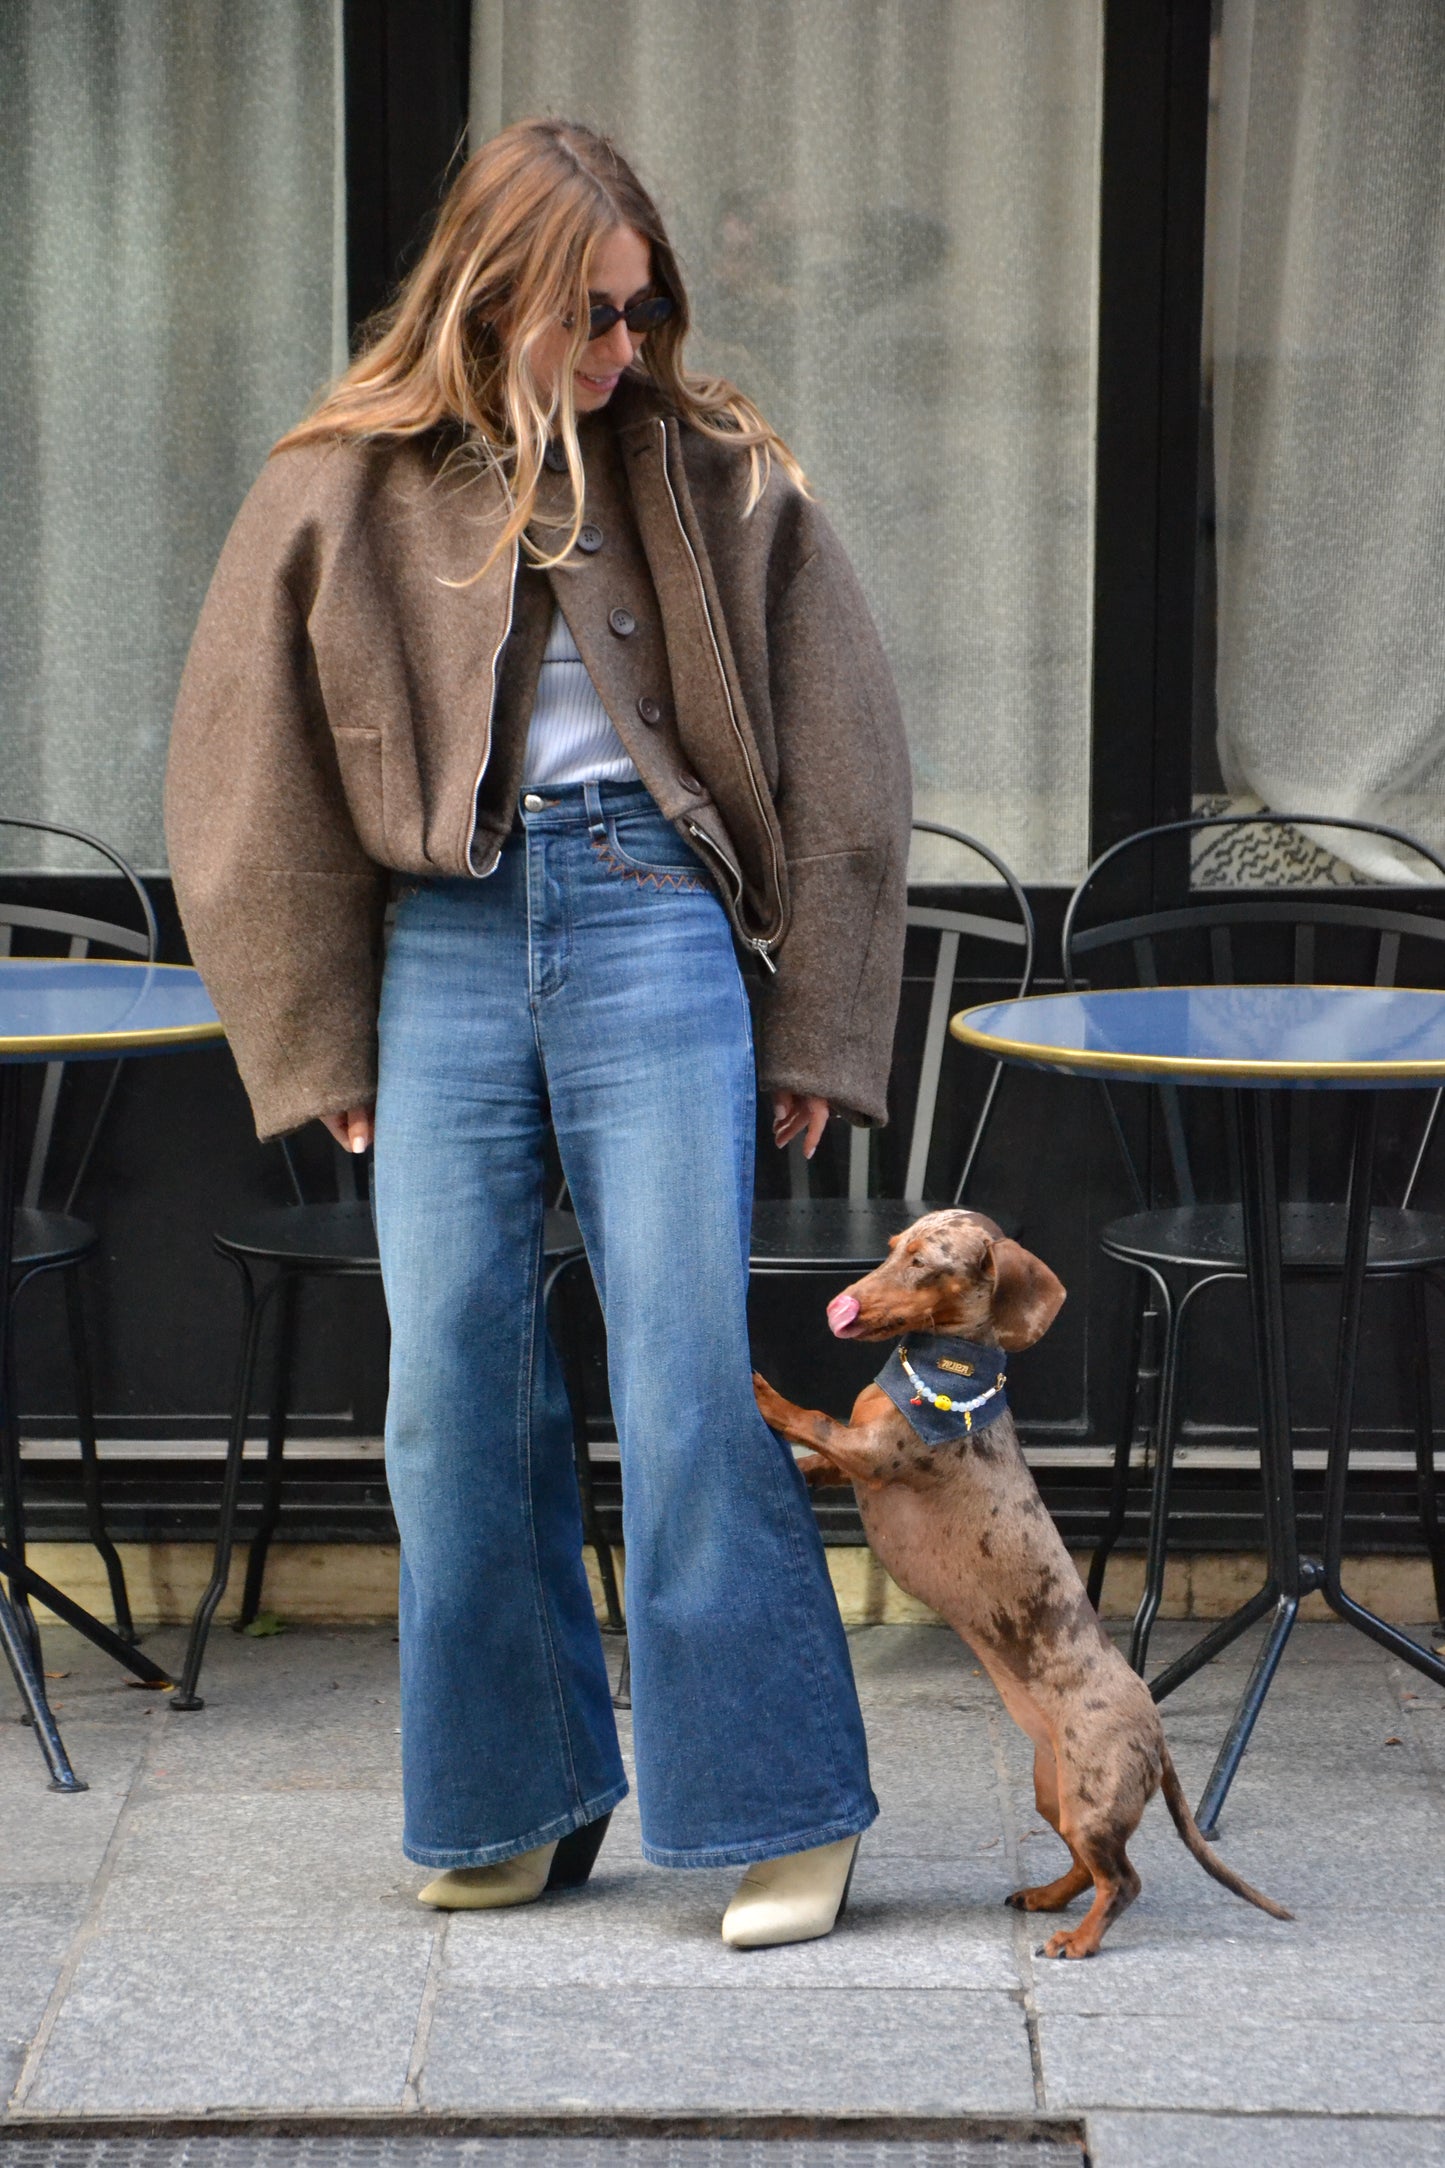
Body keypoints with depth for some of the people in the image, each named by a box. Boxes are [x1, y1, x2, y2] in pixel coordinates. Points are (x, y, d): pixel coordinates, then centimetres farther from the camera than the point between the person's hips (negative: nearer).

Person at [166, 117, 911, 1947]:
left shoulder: (717, 476, 4)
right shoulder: (345, 492, 5)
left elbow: (838, 763, 8)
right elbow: (253, 786, 10)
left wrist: (813, 1031, 4)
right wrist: (323, 1046, 8)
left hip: (650, 917, -2)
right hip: (442, 945, 2)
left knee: (689, 1367, -7)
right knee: (454, 1382, 2)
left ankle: (783, 1810, 0)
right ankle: (516, 1798, 16)